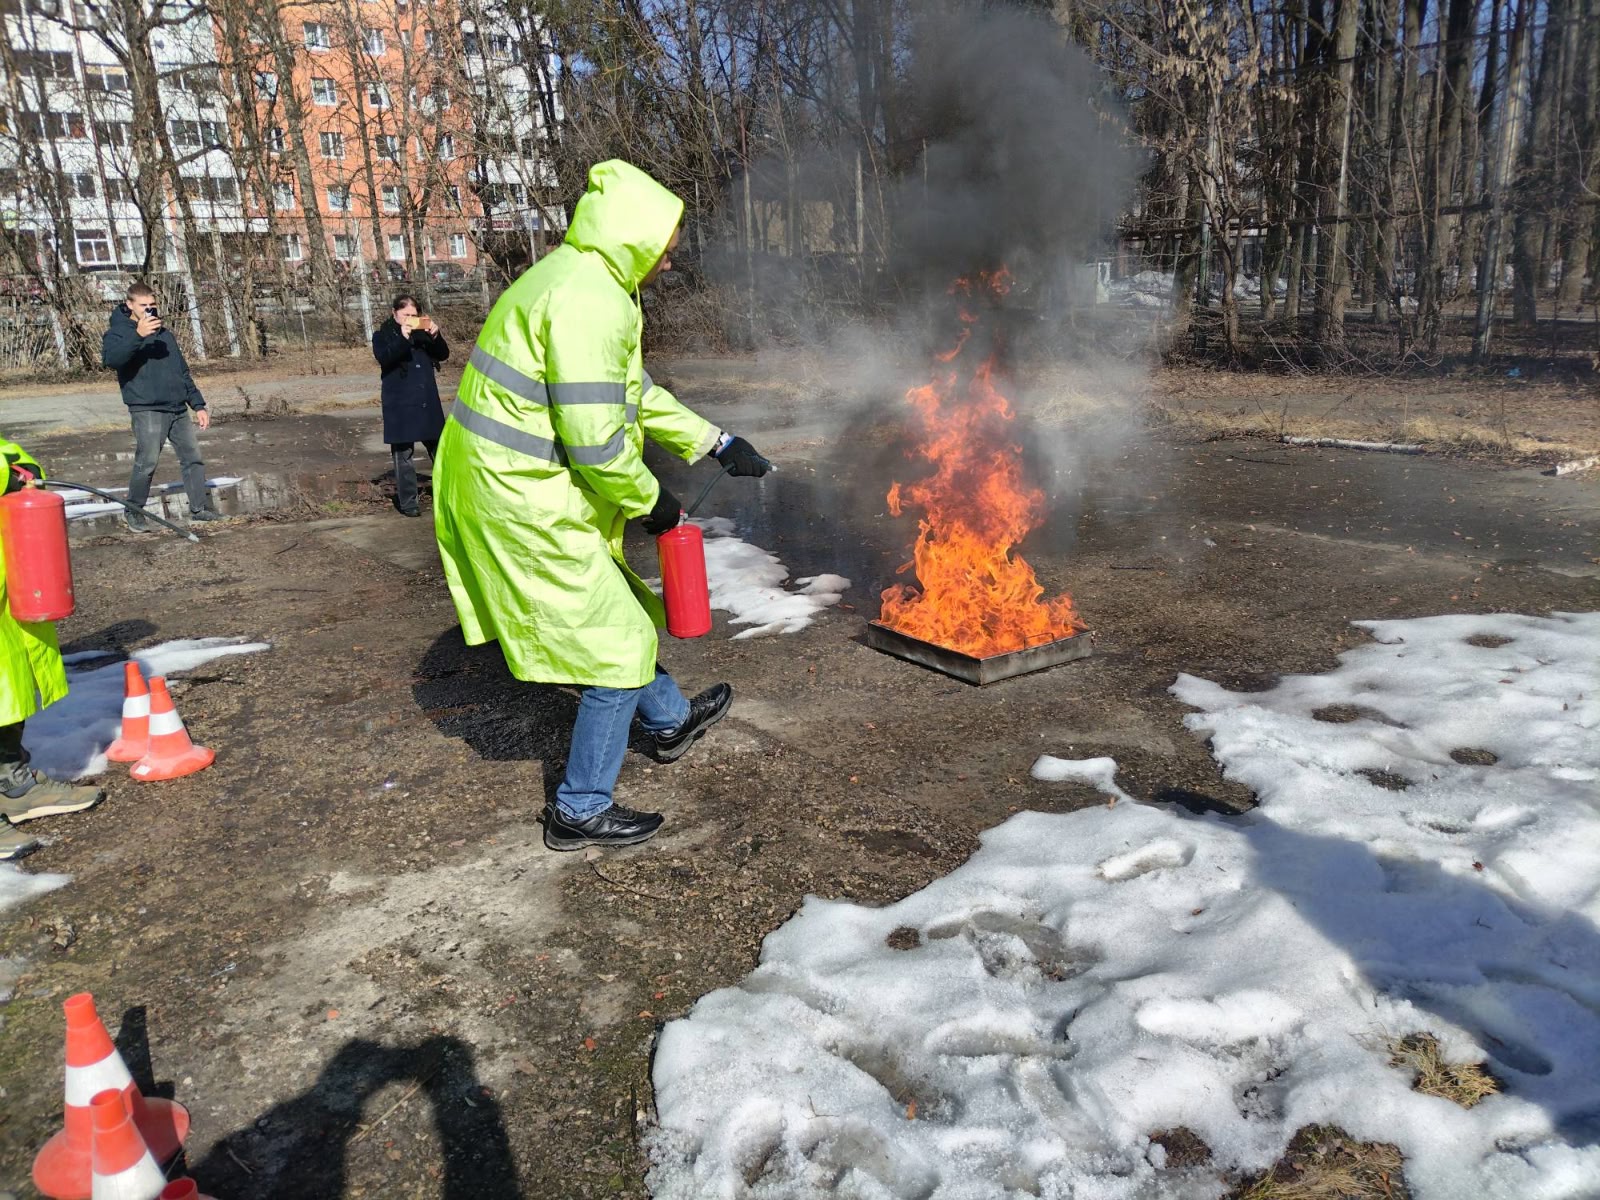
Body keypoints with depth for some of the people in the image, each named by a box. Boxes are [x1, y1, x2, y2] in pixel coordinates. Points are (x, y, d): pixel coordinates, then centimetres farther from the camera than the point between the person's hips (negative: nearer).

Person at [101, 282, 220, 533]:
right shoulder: (118, 333, 0)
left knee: (193, 457, 6)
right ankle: (134, 512, 4)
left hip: (178, 409, 6)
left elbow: (183, 372, 25)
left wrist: (198, 405, 19)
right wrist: (137, 335, -35)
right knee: (147, 462, -12)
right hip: (147, 410, -6)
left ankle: (198, 507, 16)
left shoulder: (165, 334, 20)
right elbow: (110, 358, -23)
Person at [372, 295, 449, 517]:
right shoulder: (382, 335, 0)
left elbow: (443, 355, 7)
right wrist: (403, 338, -28)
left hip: (427, 401, 4)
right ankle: (407, 502, 3)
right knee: (403, 453, -2)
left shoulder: (423, 332, 12)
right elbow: (383, 358, -17)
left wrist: (436, 336, -11)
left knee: (440, 448, 11)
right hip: (400, 404, -4)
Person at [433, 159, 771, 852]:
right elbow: (594, 437, -25)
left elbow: (635, 393, 20)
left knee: (614, 609, 25)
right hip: (526, 500, -11)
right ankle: (580, 813, 12)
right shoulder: (591, 301, -22)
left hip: (498, 483, 11)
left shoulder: (579, 277, 14)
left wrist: (716, 443, 18)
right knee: (617, 640, 0)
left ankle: (670, 719, 47)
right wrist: (650, 501, -8)